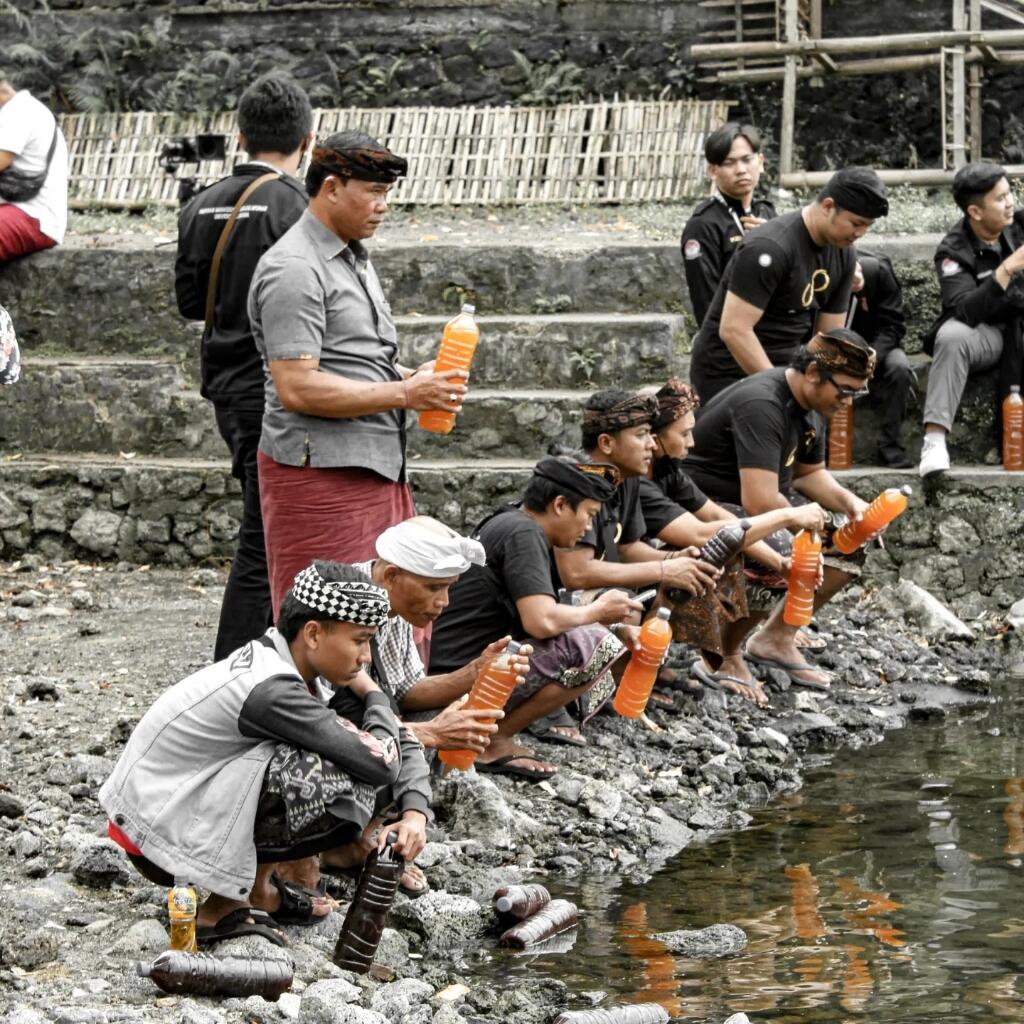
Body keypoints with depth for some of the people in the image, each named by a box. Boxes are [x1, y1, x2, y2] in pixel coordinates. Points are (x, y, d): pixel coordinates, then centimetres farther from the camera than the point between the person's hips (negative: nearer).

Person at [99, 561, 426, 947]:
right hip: (160, 828, -10)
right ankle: (227, 906, -8)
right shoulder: (274, 691, -26)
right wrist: (374, 695, -6)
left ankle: (256, 884, 9)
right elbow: (382, 764, -26)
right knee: (342, 787, -24)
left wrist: (415, 813, -2)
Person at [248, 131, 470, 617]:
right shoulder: (293, 270, -14)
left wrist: (412, 376, 8)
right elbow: (297, 387, -21)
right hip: (320, 475, -10)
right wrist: (404, 393, -17)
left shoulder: (353, 259, 18)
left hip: (379, 468, 10)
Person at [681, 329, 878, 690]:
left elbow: (809, 472, 21)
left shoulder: (811, 406, 5)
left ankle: (777, 639, 10)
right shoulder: (761, 406, -26)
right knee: (787, 557, -34)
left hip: (760, 506, 10)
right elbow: (760, 502, -33)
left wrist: (849, 502, 2)